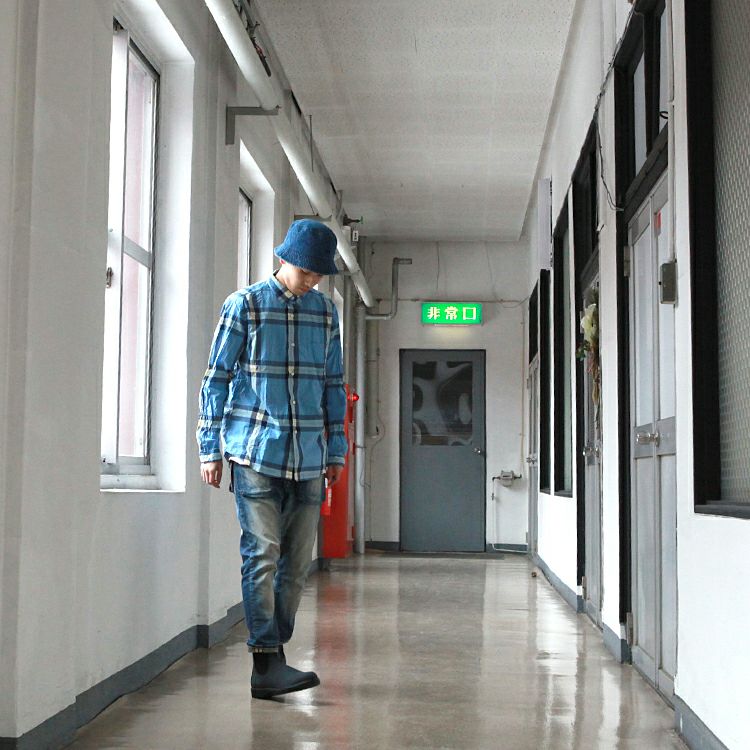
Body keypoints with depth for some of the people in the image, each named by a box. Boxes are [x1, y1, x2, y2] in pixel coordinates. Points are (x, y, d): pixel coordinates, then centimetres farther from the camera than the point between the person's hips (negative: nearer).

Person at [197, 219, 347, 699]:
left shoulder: (326, 311, 12)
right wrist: (210, 448, -2)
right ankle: (267, 663, -6)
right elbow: (217, 378, 2)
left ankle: (274, 651, 16)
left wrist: (336, 449, 15)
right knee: (263, 555, -8)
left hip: (308, 457, 5)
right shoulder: (245, 305, 1)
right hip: (255, 452, -4)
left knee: (298, 560, 6)